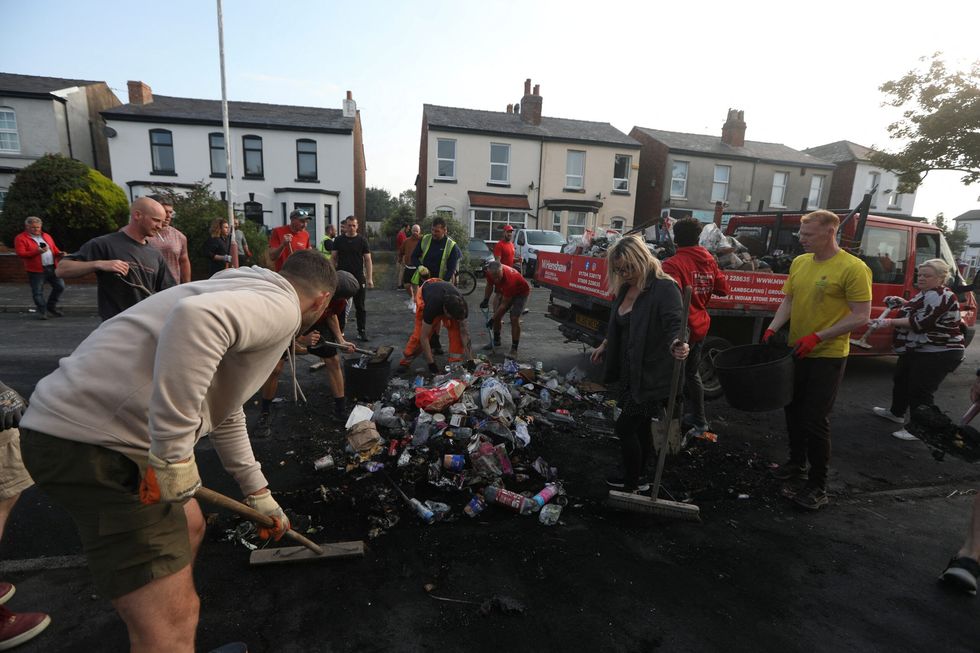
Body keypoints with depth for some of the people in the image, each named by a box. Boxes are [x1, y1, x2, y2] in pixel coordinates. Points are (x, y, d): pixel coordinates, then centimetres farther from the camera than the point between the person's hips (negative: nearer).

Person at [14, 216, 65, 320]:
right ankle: (42, 311, 12)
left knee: (60, 286, 8)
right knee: (38, 292, 1)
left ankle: (51, 307, 24)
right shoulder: (20, 238, -2)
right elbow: (21, 254, -12)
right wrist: (37, 251, -25)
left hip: (53, 268, 5)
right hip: (36, 270, -5)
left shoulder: (47, 236, 16)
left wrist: (60, 254, -1)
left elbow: (54, 249, 22)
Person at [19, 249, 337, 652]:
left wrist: (258, 495, 36)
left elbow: (225, 414, 29)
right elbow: (196, 318, -33)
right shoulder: (281, 306, -9)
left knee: (188, 527, 28)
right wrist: (174, 453, -26)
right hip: (93, 445, -11)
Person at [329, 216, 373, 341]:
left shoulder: (362, 240, 1)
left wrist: (369, 278, -7)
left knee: (360, 307, 4)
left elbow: (368, 260, 0)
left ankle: (362, 332, 11)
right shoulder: (338, 240, 4)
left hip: (359, 279, -1)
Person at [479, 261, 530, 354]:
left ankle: (514, 348, -6)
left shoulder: (509, 279, -42)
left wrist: (492, 319, -25)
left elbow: (504, 305, -31)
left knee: (514, 319, -18)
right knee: (497, 316, 4)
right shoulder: (490, 273, -25)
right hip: (504, 291, 7)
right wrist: (485, 300, -5)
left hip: (521, 292, -6)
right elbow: (489, 285, 2)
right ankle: (496, 340, 24)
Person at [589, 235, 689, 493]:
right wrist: (605, 345, 28)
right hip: (630, 372, 8)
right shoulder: (625, 288, 8)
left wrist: (676, 344, -48)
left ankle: (633, 481, 19)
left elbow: (675, 324, -29)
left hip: (651, 374, -8)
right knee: (640, 427, 19)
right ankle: (639, 476, 34)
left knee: (625, 426, -1)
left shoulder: (664, 287, -18)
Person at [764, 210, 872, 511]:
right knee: (793, 410, 18)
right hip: (795, 351, 7)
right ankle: (797, 463, 38)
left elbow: (860, 316, -16)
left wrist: (817, 337, -23)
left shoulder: (853, 268, -15)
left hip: (828, 356, -6)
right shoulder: (799, 262, 5)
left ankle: (818, 486, 13)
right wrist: (773, 328, -5)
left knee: (816, 420, -2)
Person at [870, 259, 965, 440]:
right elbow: (918, 310, 26)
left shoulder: (939, 296, -20)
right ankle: (896, 412, 37)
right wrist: (902, 302, 10)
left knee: (920, 391, -9)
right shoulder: (928, 293, 12)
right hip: (916, 350, 11)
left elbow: (919, 323, -26)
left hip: (937, 353, -11)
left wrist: (889, 322, -26)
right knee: (901, 380, 21)